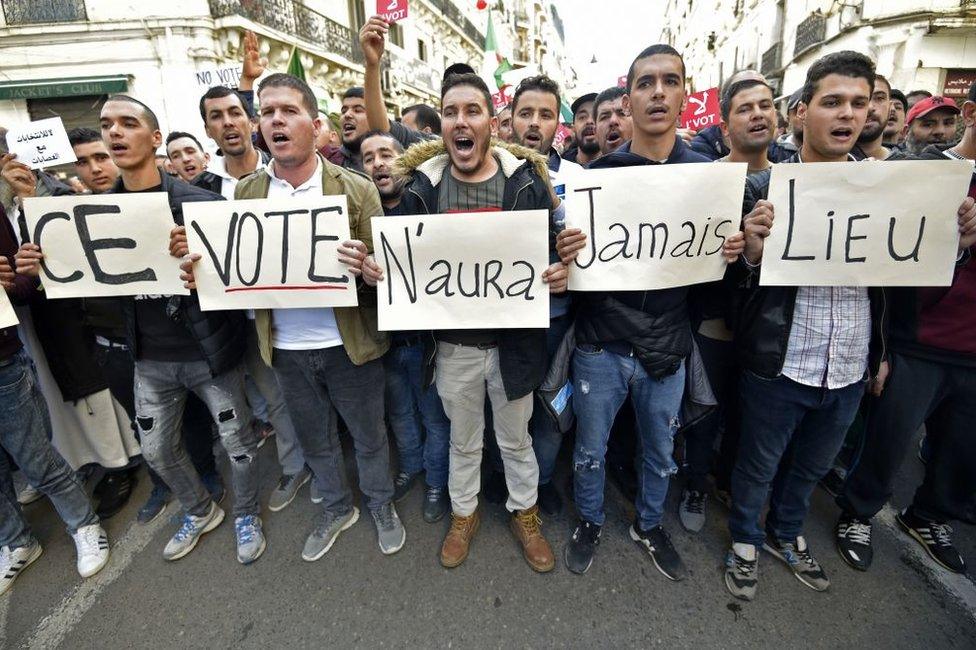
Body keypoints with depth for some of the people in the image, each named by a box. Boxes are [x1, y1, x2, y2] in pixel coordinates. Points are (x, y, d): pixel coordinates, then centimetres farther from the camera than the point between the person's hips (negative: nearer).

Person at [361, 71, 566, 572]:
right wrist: (375, 267, -19)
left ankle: (525, 513, 47)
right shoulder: (423, 183, -3)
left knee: (515, 438, 20)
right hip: (453, 342, 1)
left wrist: (560, 274, -23)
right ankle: (463, 513, 48)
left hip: (514, 338, -1)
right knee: (462, 439, 22)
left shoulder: (525, 178, -6)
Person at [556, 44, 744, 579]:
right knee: (590, 448, 16)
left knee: (660, 451, 21)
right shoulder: (596, 174, -6)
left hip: (667, 345, 2)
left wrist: (733, 253, -14)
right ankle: (590, 522, 44)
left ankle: (649, 525, 48)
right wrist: (565, 254, -26)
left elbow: (715, 262, 8)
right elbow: (571, 252, -3)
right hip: (601, 343, -1)